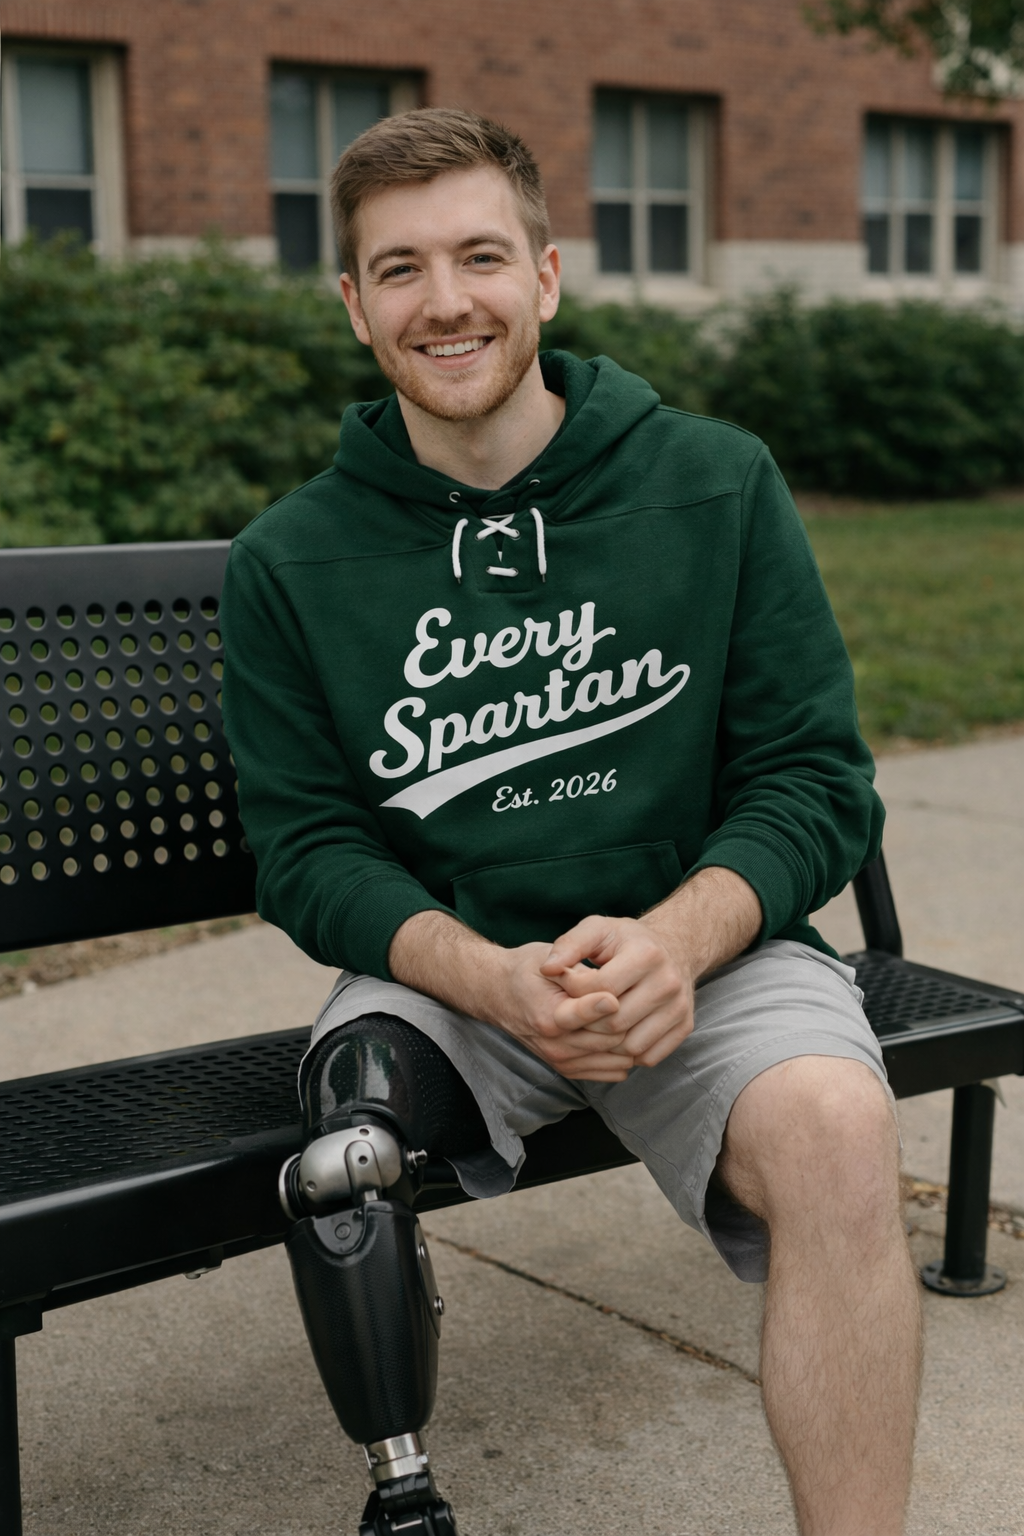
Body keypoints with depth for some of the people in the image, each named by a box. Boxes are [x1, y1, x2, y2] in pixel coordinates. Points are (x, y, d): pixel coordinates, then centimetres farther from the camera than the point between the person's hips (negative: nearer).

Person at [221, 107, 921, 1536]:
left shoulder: (720, 484, 0)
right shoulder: (293, 561, 2)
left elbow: (817, 777, -1)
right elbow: (309, 848, 2)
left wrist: (675, 938, -20)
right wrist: (494, 979, -18)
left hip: (707, 947, 0)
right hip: (445, 964, 1)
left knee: (836, 1125, -31)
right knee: (347, 1144, -30)